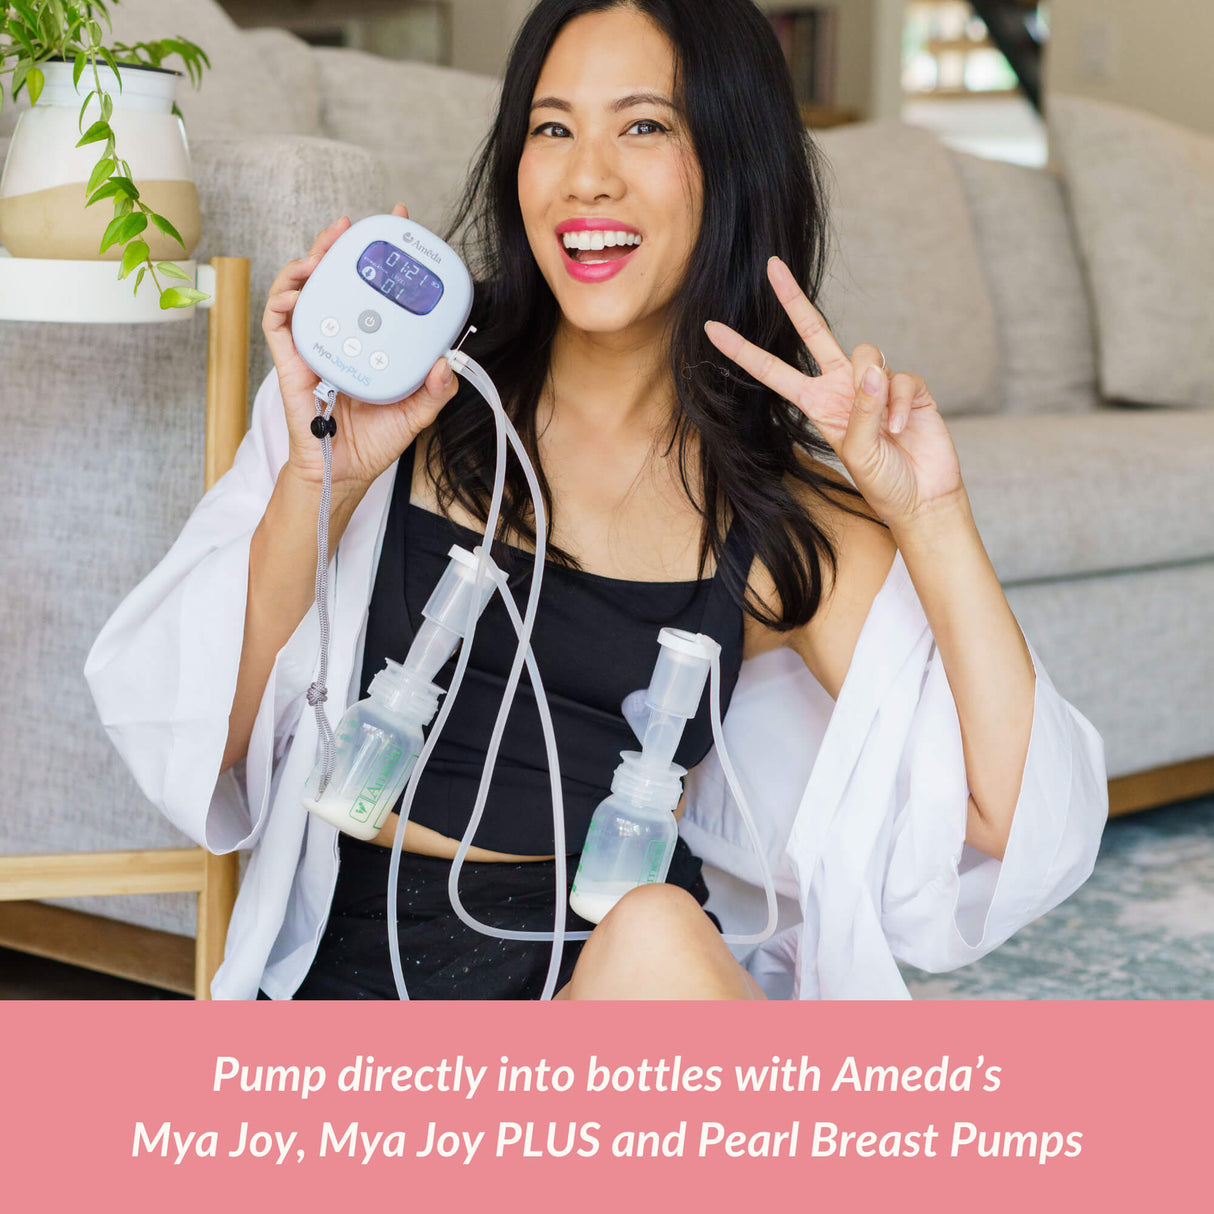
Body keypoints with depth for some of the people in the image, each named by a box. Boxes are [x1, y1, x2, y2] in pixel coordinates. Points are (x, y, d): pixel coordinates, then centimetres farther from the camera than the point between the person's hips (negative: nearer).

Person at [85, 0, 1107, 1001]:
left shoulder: (783, 515, 3)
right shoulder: (402, 402, 2)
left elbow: (1010, 824, -6)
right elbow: (199, 744, -2)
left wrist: (929, 515, -12)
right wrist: (319, 479, -16)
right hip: (358, 969, -2)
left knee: (652, 937, -32)